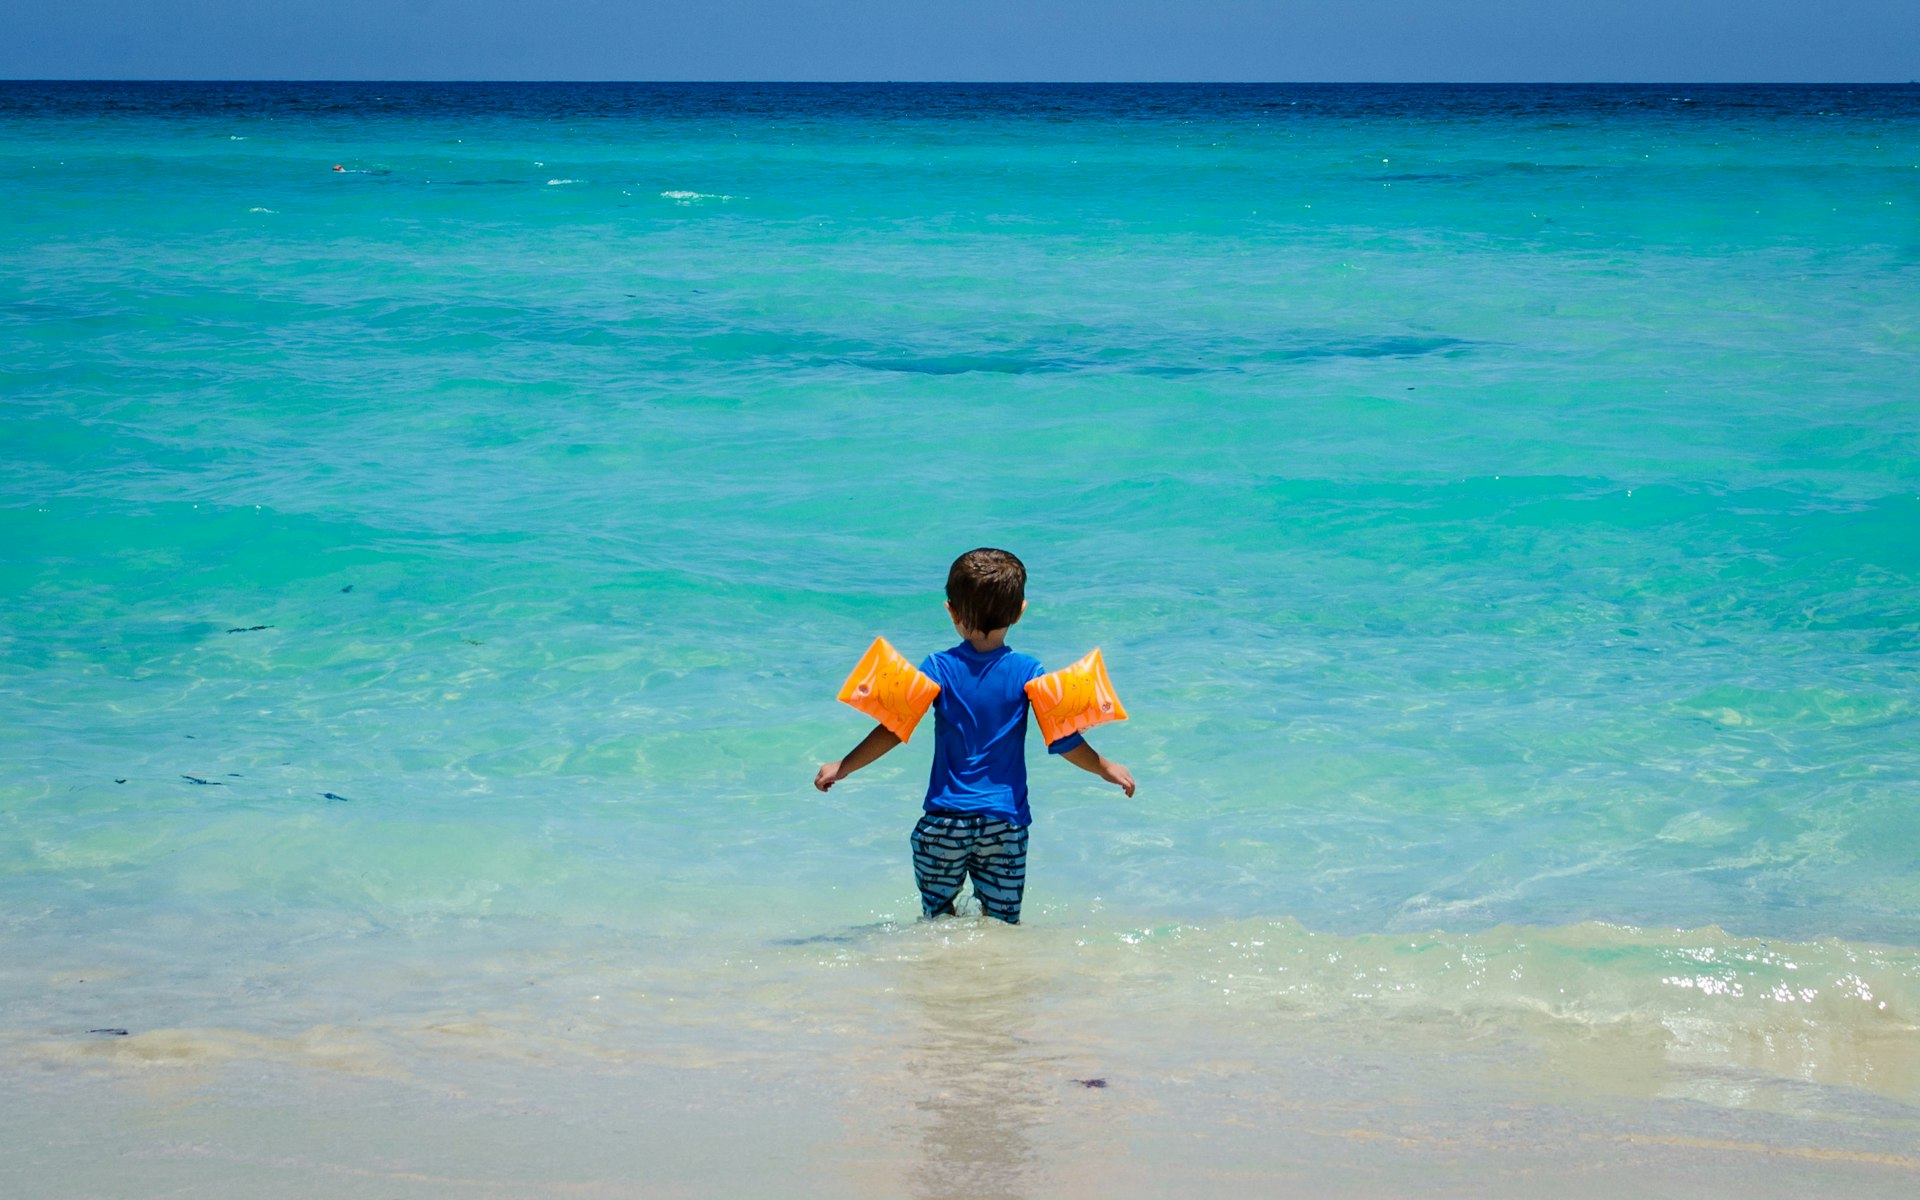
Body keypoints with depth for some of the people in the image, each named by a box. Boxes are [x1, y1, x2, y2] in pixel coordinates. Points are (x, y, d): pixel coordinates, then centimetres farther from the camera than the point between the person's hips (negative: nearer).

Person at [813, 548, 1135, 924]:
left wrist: (842, 767, -3)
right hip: (1006, 822, 1)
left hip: (944, 821, -1)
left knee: (937, 919, 12)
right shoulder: (1029, 672, -2)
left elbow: (895, 728, -9)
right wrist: (1106, 768, 12)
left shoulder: (939, 668, -4)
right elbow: (1062, 739, -3)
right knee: (1004, 926, 7)